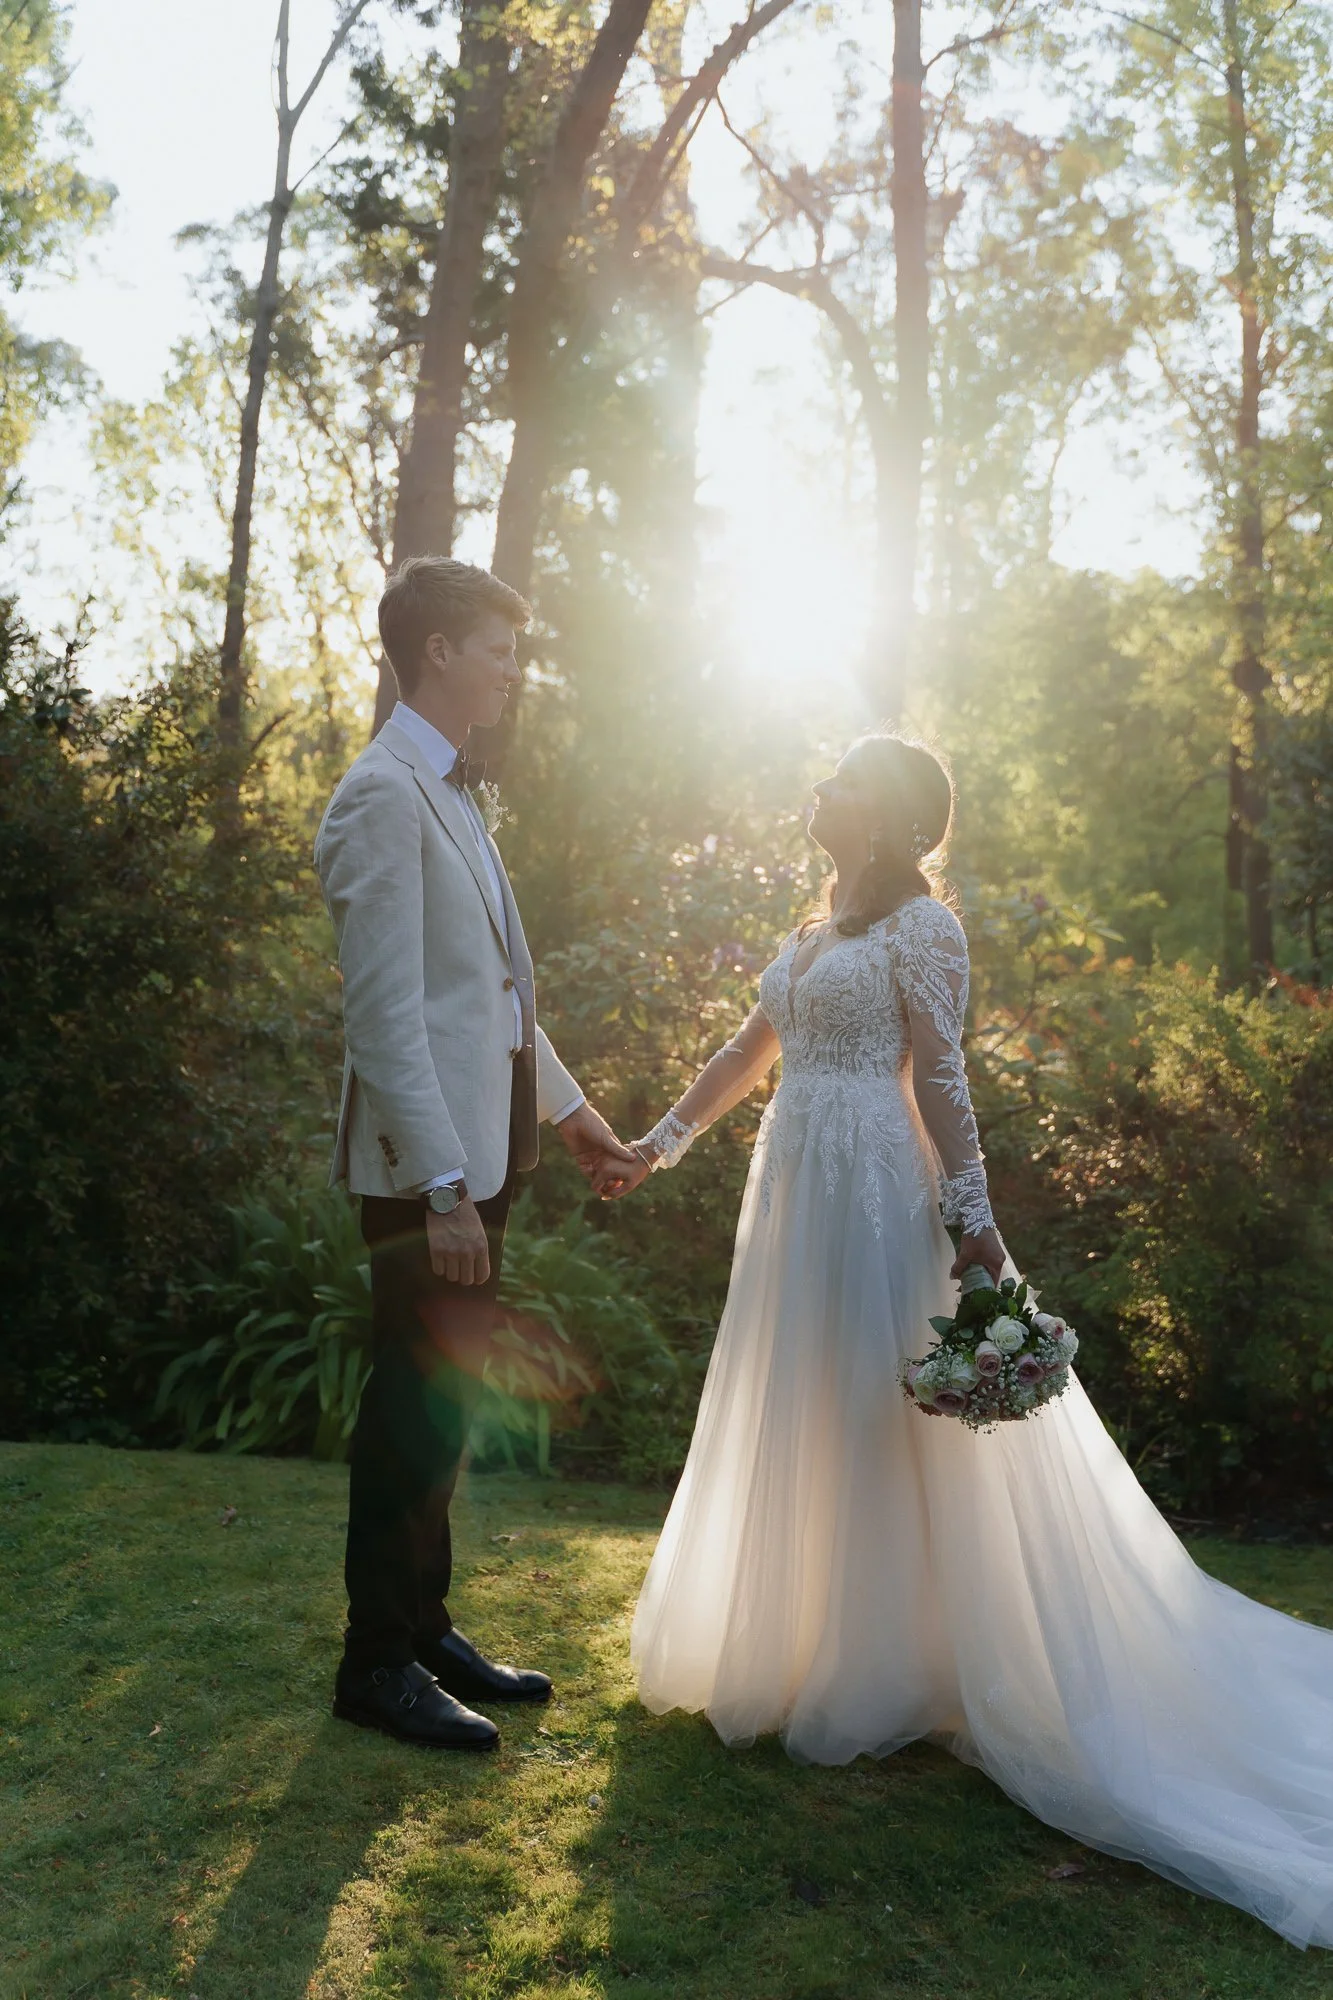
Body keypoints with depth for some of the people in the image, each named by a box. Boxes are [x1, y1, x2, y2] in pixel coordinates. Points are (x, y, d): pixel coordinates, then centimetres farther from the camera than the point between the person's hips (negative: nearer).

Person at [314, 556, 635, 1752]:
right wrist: (444, 1187, -22)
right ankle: (379, 1665, 18)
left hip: (482, 1150, 9)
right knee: (416, 1411, 2)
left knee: (442, 1405, 16)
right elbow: (386, 1013, -20)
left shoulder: (454, 793, 17)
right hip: (429, 1164, -9)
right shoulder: (385, 796, -13)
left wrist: (566, 1105, 22)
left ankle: (424, 1630, 30)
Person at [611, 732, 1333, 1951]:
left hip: (874, 1194, -8)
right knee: (793, 1425, 15)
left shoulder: (922, 924, -8)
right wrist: (662, 1142, 19)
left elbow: (942, 1077, -14)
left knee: (874, 1424, 0)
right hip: (795, 1189, 9)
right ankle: (795, 1644, 31)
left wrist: (972, 1217, -19)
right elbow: (752, 1053, 20)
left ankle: (886, 1680, 14)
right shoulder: (819, 929, 16)